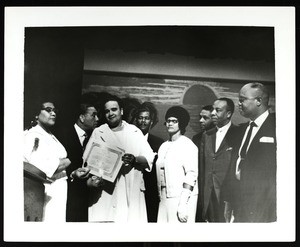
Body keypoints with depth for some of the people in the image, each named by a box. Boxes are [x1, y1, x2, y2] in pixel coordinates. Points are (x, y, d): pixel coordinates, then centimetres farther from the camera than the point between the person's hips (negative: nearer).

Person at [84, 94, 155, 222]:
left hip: (131, 192, 1)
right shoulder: (98, 133, 11)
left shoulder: (135, 132, 12)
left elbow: (149, 159, 7)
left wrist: (134, 159, -14)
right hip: (104, 192, 0)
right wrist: (90, 179, -14)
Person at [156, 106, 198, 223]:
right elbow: (160, 175, 15)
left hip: (183, 196, -6)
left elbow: (191, 175, -11)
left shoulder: (188, 145, -4)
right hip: (164, 197, 6)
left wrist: (183, 205, -18)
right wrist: (160, 196, 4)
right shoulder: (164, 146, 16)